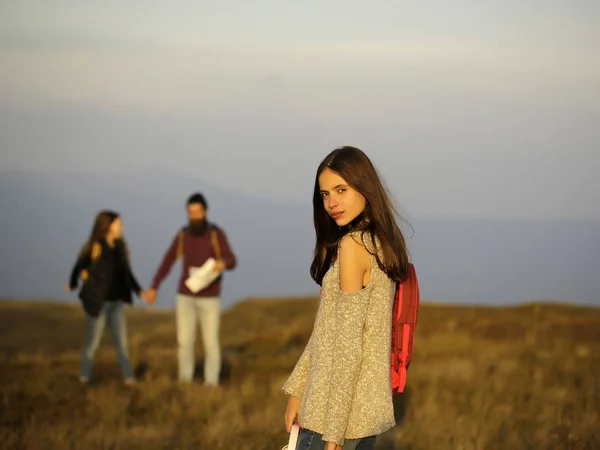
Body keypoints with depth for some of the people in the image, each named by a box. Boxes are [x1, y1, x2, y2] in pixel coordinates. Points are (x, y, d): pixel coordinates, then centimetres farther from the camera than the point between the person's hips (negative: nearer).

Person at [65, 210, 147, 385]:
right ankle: (84, 378, 21)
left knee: (122, 342, 5)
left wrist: (139, 291, 0)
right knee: (93, 343, 5)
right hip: (98, 303, -5)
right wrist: (72, 285, 14)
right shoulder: (94, 248, -15)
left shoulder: (119, 247, 2)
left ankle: (128, 377, 10)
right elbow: (79, 267, -1)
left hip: (117, 302, 5)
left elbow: (127, 272, 9)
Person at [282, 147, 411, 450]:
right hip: (370, 409, 9)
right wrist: (298, 389, 15)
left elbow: (348, 344, -19)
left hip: (342, 411, -9)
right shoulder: (380, 243, 11)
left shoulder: (353, 245, -16)